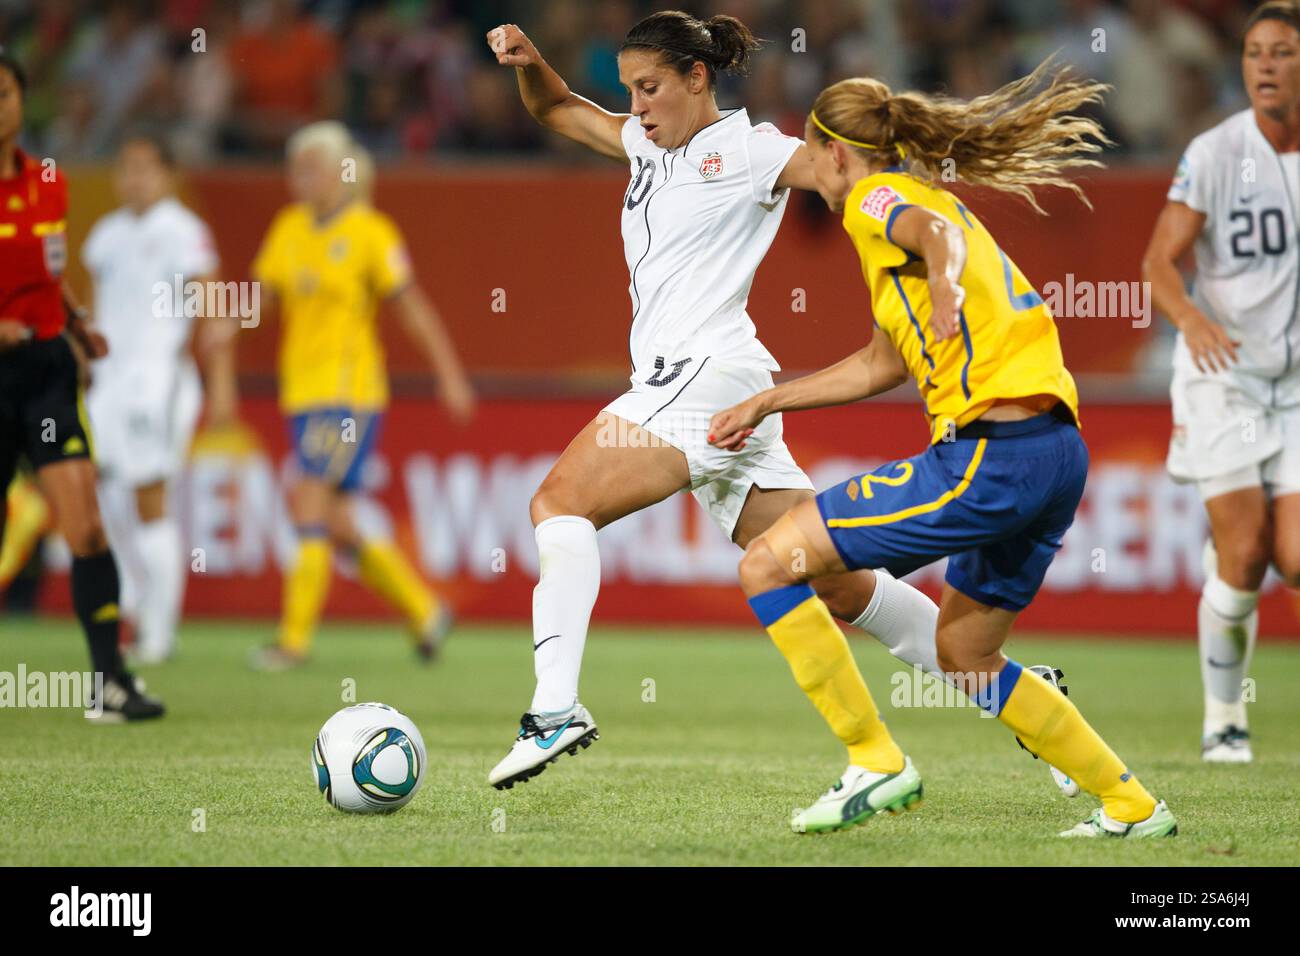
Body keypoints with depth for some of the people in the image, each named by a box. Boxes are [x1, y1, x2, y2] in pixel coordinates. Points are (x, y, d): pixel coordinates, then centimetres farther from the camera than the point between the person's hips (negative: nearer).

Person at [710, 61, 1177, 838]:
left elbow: (936, 231, -27)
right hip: (1056, 453, 10)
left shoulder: (875, 199, -1)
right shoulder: (925, 196, 28)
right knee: (964, 657, 24)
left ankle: (879, 764, -7)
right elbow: (885, 365, 36)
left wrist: (945, 281, -49)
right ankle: (1133, 808, 24)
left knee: (770, 565, -7)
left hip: (990, 452, -10)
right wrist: (765, 402, 40)